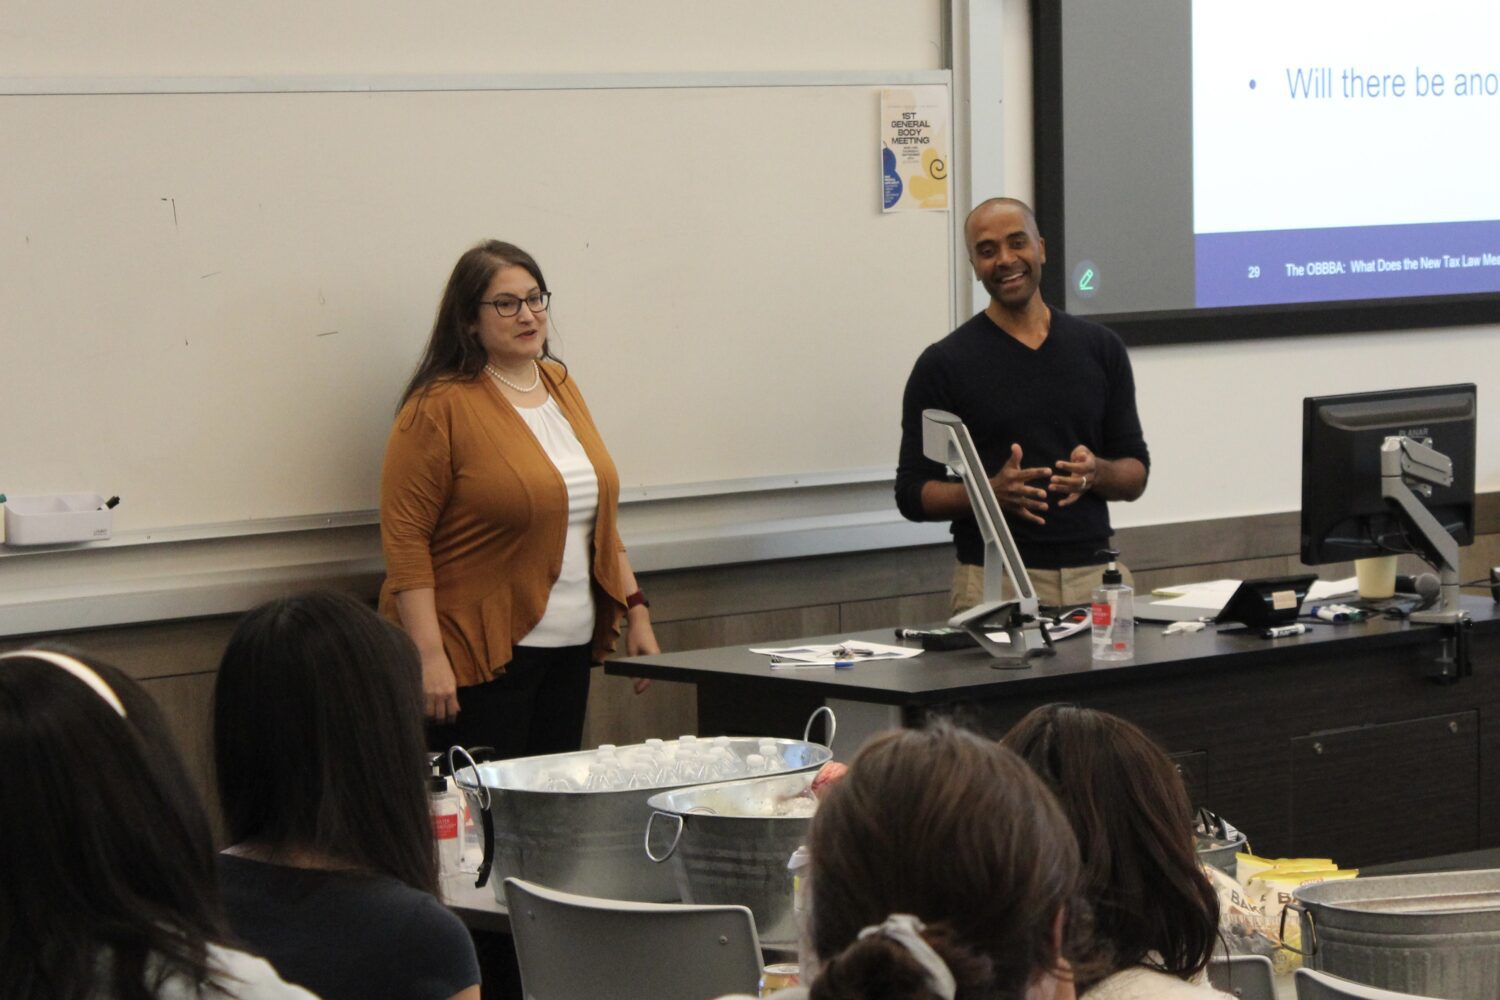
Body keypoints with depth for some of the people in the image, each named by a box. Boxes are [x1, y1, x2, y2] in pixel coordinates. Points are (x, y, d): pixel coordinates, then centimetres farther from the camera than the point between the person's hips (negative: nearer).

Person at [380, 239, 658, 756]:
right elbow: (405, 536, -13)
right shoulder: (440, 407, -9)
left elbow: (597, 512, 22)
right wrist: (429, 656, -19)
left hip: (570, 647, 7)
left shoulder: (560, 386, 14)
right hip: (482, 655, -7)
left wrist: (635, 610, 16)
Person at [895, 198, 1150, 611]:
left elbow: (1135, 475, 12)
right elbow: (913, 493, 0)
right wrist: (993, 492, -18)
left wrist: (1096, 473, -11)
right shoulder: (944, 364, 0)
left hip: (1094, 575, 3)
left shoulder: (1100, 347, 9)